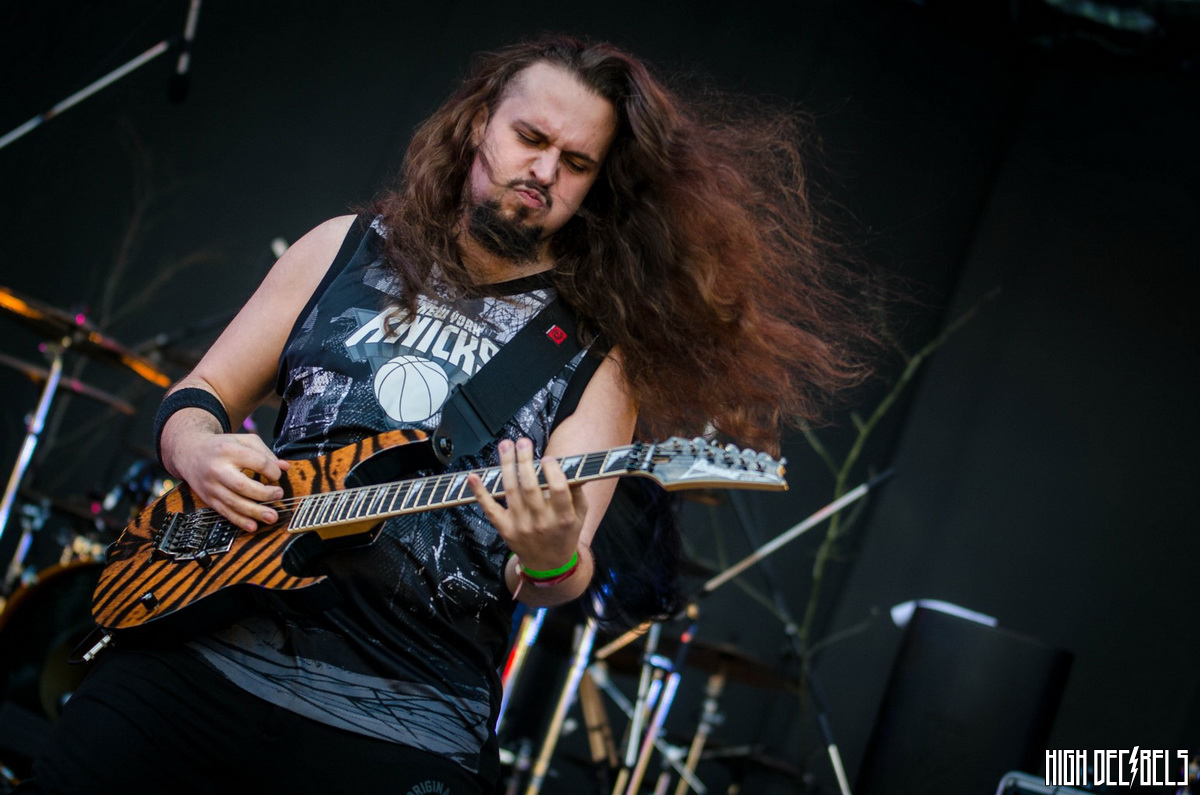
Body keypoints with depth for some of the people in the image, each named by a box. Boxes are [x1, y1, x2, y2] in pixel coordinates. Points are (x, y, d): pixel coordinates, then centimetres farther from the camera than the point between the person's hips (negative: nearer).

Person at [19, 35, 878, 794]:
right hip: (210, 643, 3)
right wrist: (200, 449, -8)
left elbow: (543, 582, -6)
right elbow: (201, 390, 15)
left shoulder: (598, 352, 1)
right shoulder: (348, 250, 9)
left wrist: (553, 560, -30)